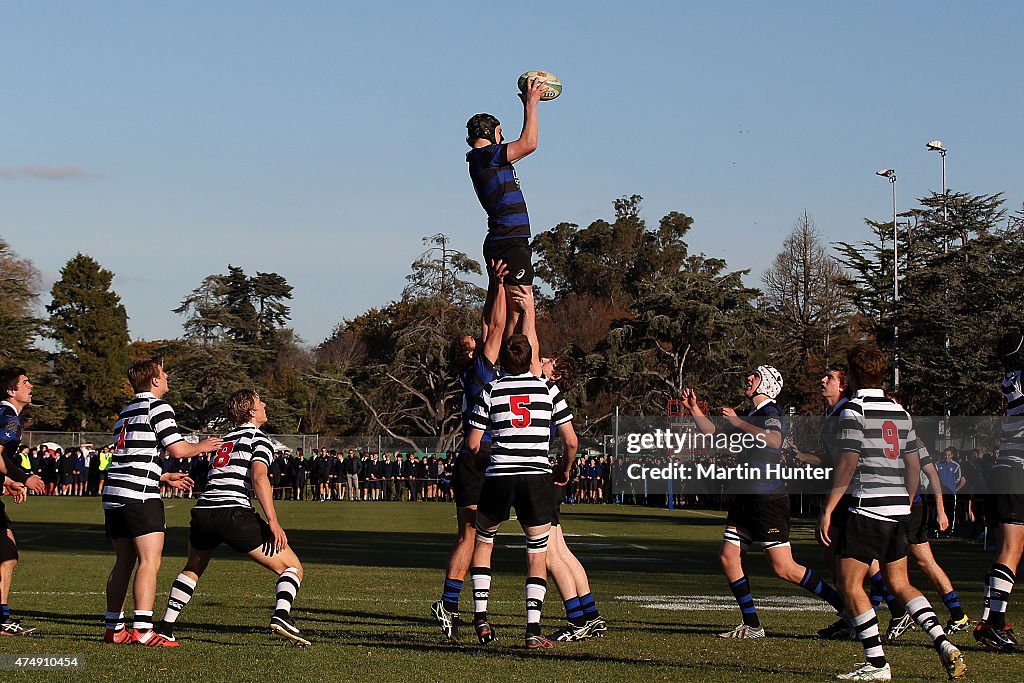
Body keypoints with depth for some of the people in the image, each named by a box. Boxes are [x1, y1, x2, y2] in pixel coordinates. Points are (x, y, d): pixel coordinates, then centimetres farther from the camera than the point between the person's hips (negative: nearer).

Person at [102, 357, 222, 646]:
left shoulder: (127, 411, 23)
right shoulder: (157, 406, -4)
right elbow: (178, 449, -10)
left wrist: (166, 477, 37)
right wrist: (202, 447, 9)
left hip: (114, 494, 9)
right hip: (140, 495, -9)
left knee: (123, 562, 14)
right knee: (149, 561, -11)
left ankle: (114, 628, 15)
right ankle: (142, 629, -19)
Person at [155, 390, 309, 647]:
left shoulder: (225, 439, 26)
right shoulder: (258, 438, 5)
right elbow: (259, 478, -12)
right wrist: (273, 522, -17)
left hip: (203, 510, 7)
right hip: (235, 512, -6)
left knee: (193, 568, 33)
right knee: (292, 567, 2)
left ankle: (165, 627, 27)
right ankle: (281, 614, -22)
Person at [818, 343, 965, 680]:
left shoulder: (854, 410, -7)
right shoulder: (899, 411, 15)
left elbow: (848, 464, -14)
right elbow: (913, 465, 17)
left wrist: (827, 510, -13)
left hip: (867, 508, -8)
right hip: (897, 510, 8)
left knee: (850, 584, -1)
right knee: (899, 584, 16)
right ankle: (944, 645, 1)